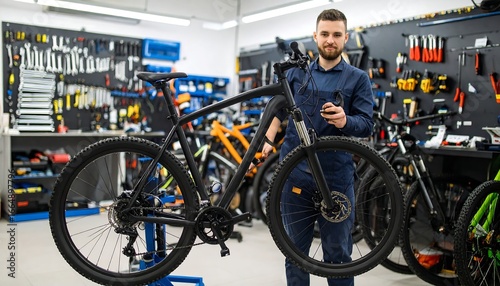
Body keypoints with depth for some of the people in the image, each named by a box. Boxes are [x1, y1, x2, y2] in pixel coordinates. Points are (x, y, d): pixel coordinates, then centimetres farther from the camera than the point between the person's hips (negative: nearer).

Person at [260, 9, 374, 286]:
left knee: (338, 254, 7)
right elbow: (278, 109, 16)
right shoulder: (296, 73, 9)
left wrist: (344, 121, -27)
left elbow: (367, 124, -6)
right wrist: (267, 141, 2)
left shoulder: (358, 79, 2)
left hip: (336, 177, -2)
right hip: (296, 173, 2)